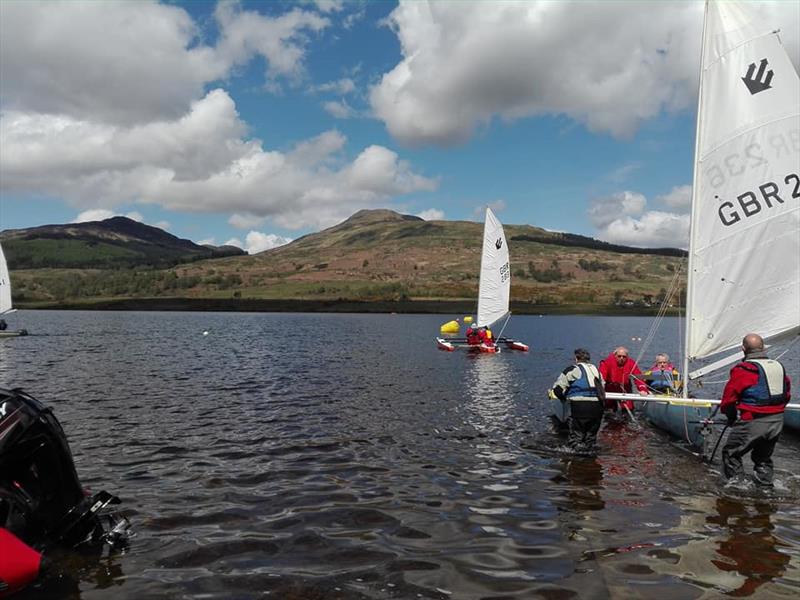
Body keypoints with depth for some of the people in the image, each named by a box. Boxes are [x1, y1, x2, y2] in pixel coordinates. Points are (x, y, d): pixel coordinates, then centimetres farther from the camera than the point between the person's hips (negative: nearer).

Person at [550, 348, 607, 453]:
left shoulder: (573, 369, 5)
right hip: (597, 407, 5)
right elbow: (602, 388, 20)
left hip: (580, 406, -5)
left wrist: (565, 398, 23)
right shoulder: (596, 370, 21)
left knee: (576, 438, 2)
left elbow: (557, 389, 5)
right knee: (591, 436, 17)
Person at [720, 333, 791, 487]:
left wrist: (731, 418, 8)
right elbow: (787, 395, 17)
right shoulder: (779, 366, 7)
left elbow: (729, 398, -9)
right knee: (763, 459, 24)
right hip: (777, 422, 7)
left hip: (753, 423, -7)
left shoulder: (743, 369, -14)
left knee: (731, 453, 8)